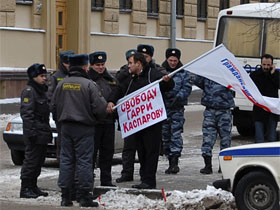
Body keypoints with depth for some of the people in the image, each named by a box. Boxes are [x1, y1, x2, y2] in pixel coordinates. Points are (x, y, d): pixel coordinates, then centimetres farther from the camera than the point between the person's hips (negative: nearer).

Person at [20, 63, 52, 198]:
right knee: (31, 159, -8)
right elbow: (26, 113, -18)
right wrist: (31, 131, -23)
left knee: (39, 161, 13)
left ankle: (33, 187, 20)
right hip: (35, 132, -10)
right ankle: (25, 188, -5)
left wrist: (48, 130, 21)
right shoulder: (29, 91, -11)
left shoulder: (42, 90, 20)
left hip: (43, 132, 10)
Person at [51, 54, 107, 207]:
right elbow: (99, 108, -13)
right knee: (84, 161, 0)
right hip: (84, 128, -5)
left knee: (66, 160, 9)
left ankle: (65, 196, 9)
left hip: (66, 127, 5)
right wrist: (103, 102, 9)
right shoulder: (89, 84, -12)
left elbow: (54, 106, 10)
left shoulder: (61, 84, 4)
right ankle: (85, 196, 1)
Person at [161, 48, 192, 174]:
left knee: (176, 133, -13)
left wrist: (179, 97, -17)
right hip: (163, 106, 2)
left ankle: (175, 162, -17)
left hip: (177, 108, -2)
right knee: (165, 134, 6)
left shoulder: (183, 72, 7)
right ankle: (170, 161, 15)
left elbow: (187, 87, -1)